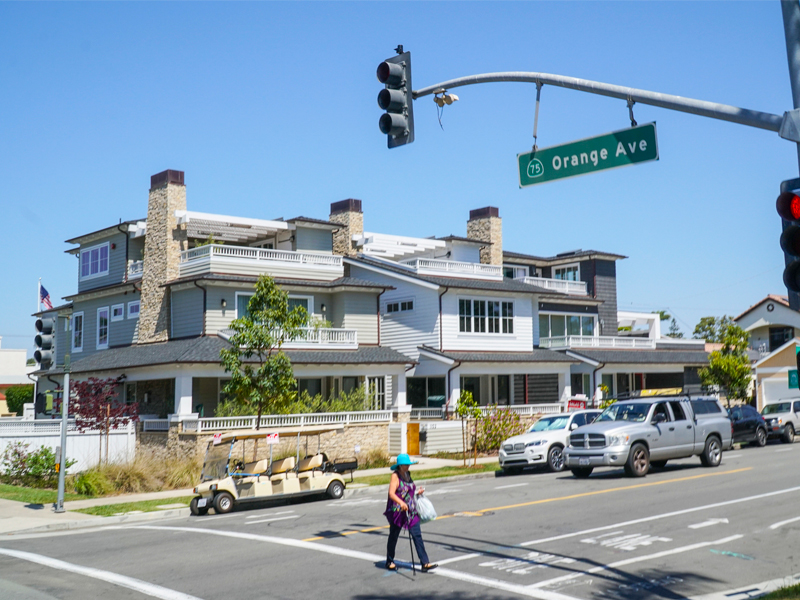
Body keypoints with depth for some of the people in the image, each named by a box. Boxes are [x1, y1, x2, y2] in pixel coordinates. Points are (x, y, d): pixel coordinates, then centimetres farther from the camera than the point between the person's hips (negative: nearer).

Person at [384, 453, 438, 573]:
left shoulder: (407, 474, 11)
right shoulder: (395, 476, -11)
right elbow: (391, 493, -23)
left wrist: (417, 492, 8)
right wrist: (401, 503, -37)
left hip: (411, 511, 6)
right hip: (397, 511, -6)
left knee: (417, 536, -3)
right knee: (393, 536, 10)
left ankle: (425, 563, -6)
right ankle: (389, 562, 27)